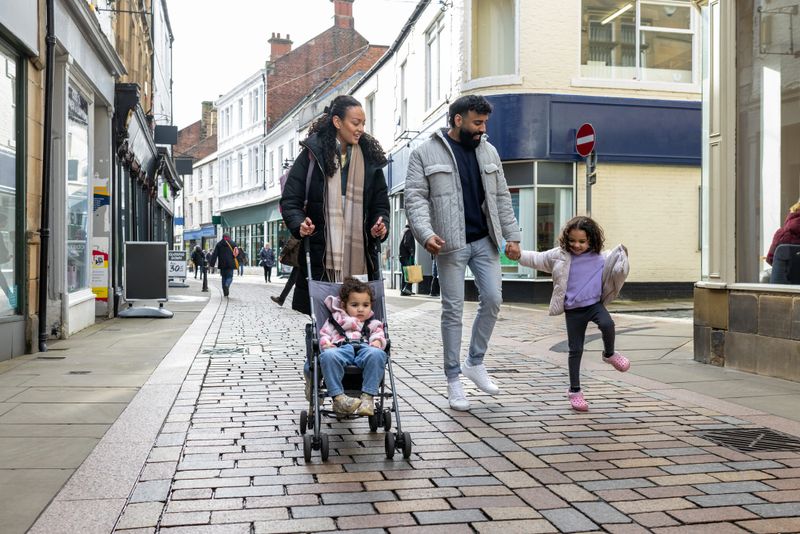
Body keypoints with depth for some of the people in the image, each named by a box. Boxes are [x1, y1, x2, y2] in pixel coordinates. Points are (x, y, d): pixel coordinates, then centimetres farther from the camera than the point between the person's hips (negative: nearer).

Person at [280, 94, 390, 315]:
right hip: (320, 257, -2)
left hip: (360, 258, 3)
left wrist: (381, 225, -5)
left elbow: (380, 203, 16)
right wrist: (299, 224, -16)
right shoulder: (312, 154, 3)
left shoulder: (369, 158, 13)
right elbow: (290, 200, 3)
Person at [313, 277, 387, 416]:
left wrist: (378, 342, -7)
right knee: (328, 355, -38)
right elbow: (324, 334, 22)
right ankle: (338, 398, -42)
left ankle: (368, 397, -40)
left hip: (364, 348, 1)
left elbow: (379, 335, 18)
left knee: (376, 354, -37)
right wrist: (326, 343, -2)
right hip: (340, 348, -1)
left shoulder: (373, 324, 34)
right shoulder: (336, 319, 33)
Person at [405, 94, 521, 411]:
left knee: (492, 299, -2)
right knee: (453, 310, 0)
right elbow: (415, 198, -8)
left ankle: (475, 362, 18)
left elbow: (501, 197, 15)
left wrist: (512, 236, 9)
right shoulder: (426, 153, -2)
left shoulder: (488, 151, 13)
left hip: (485, 241, 5)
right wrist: (426, 233, -23)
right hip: (450, 245, -4)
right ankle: (453, 380, 11)